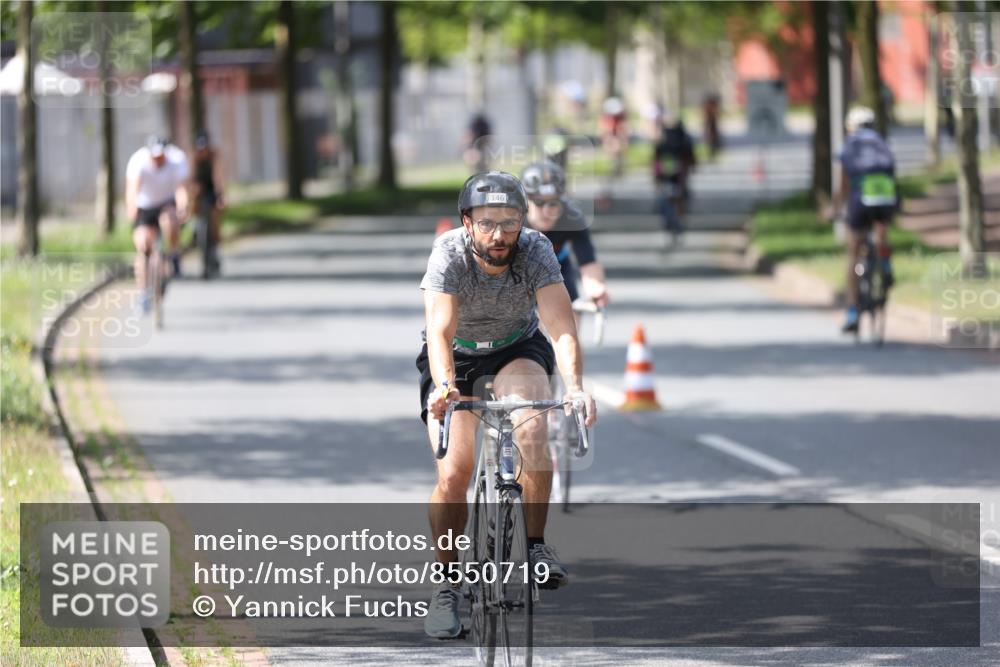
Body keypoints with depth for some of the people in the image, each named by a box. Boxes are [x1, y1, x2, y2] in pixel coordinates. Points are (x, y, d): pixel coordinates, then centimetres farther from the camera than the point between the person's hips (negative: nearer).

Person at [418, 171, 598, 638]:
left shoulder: (536, 250, -26)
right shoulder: (449, 254, -29)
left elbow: (561, 327, -35)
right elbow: (440, 330, -40)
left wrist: (575, 386, -52)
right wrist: (444, 386, -59)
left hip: (517, 350, 0)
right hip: (456, 356, 0)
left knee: (532, 432, -31)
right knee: (453, 472, -15)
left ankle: (537, 546, -15)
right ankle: (446, 588, 1)